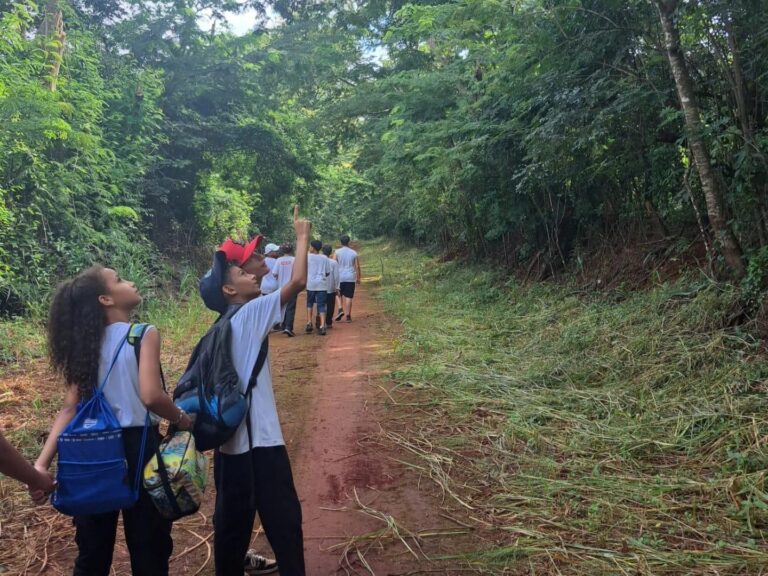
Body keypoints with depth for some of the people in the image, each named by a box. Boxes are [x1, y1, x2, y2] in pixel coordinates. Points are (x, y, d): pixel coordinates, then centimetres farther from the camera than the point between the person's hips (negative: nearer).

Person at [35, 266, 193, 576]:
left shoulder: (88, 342, 6)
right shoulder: (144, 334, -12)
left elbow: (70, 408, -2)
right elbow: (151, 396, -24)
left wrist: (42, 462, -3)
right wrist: (181, 419, -7)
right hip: (137, 445, -6)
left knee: (92, 551, 18)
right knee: (148, 545, 11)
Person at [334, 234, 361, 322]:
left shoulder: (337, 252, -2)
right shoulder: (354, 253, 2)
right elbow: (357, 267, 3)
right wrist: (358, 278, 12)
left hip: (340, 277, 0)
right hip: (351, 278, 1)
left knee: (340, 295, 16)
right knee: (348, 297, 2)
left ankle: (341, 309, -3)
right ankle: (348, 315, 1)